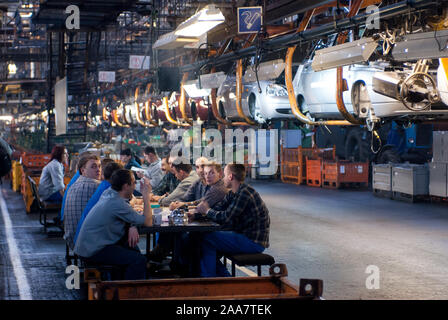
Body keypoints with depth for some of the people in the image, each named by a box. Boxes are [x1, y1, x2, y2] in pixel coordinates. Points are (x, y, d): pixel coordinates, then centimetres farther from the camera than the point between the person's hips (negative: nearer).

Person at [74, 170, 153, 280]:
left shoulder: (108, 193, 4)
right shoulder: (118, 204, -23)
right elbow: (148, 222, -16)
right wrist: (146, 195, -10)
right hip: (93, 251, -10)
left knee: (132, 248, 23)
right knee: (139, 260, -17)